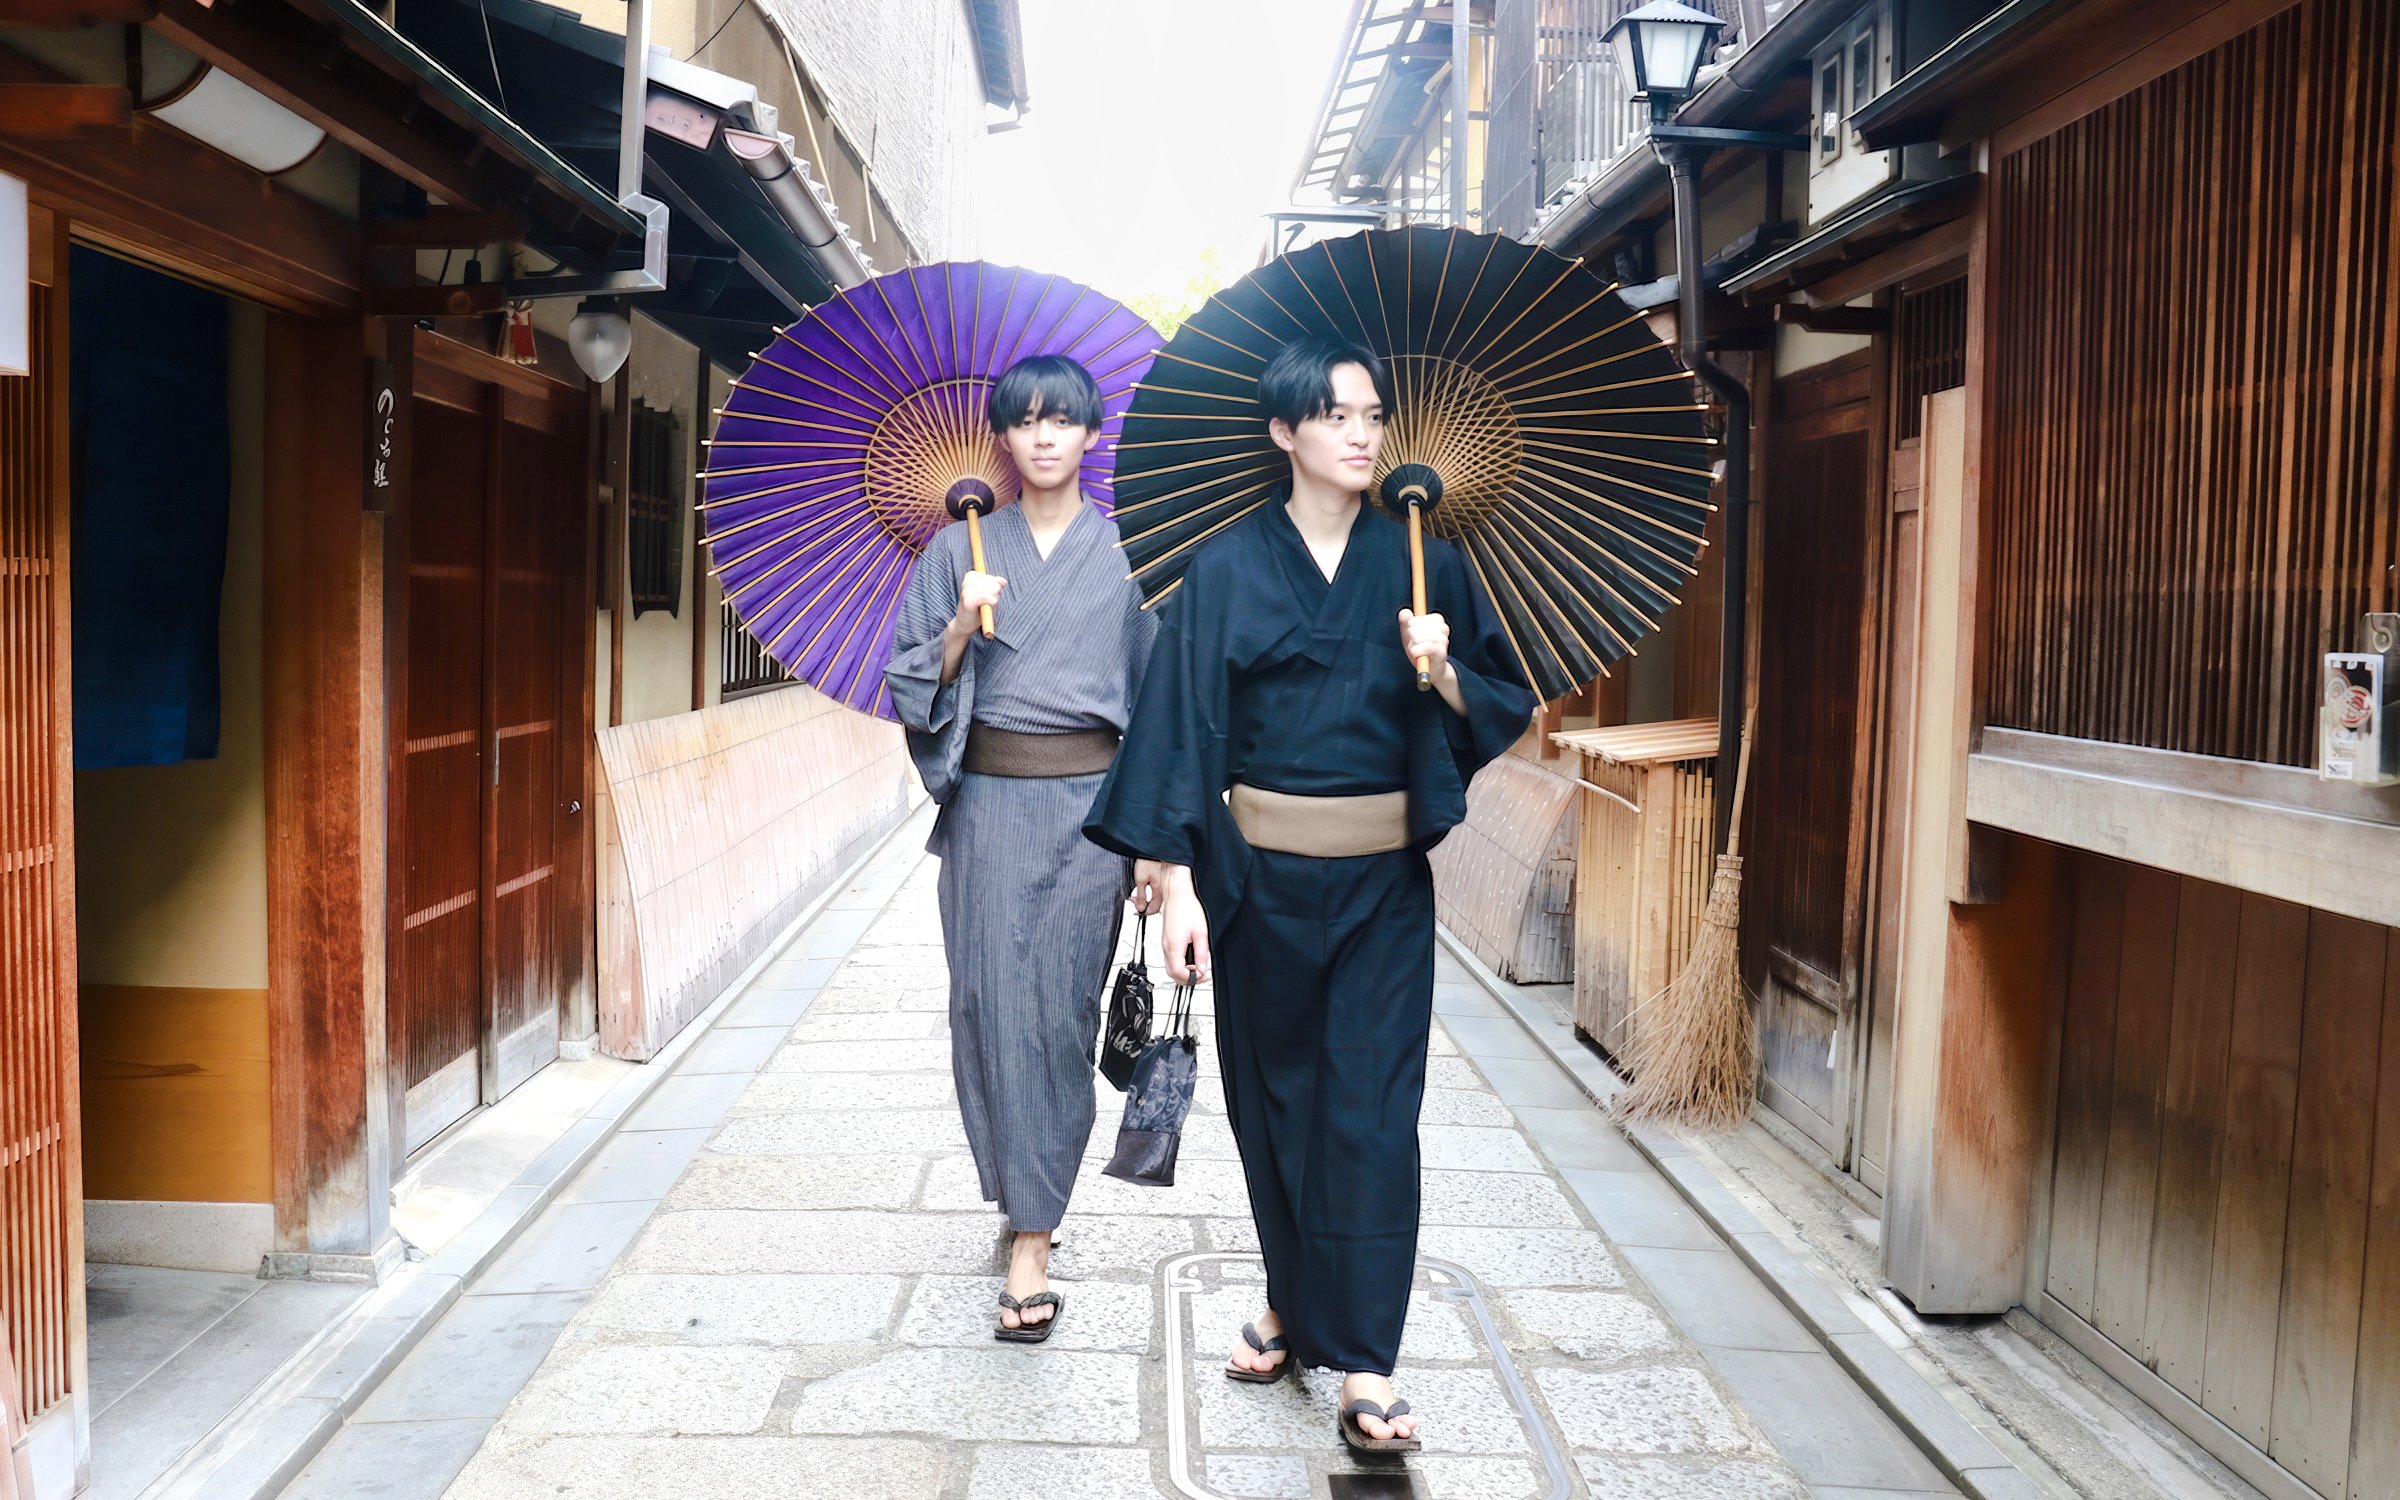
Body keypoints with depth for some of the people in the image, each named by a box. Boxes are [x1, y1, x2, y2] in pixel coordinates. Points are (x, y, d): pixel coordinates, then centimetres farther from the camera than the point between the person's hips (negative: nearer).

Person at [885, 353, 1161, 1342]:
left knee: (1061, 1013, -1)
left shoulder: (1127, 552, 4)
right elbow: (912, 688, 6)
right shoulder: (960, 549, 6)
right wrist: (961, 626, -13)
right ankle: (1025, 1210, 18)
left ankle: (1030, 1242, 7)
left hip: (1090, 806, -1)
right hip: (989, 805, 1)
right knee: (993, 1007, -1)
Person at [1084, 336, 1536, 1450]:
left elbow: (1501, 709, 7)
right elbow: (1182, 723, -5)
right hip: (1260, 873, 0)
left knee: (1369, 1106, -2)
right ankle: (1294, 1305, 31)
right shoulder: (1226, 570, -1)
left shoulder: (1421, 562, 3)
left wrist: (1444, 672, -14)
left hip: (1382, 880, 0)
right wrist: (1177, 881, -11)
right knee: (1271, 1090, 12)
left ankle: (1364, 1365, 4)